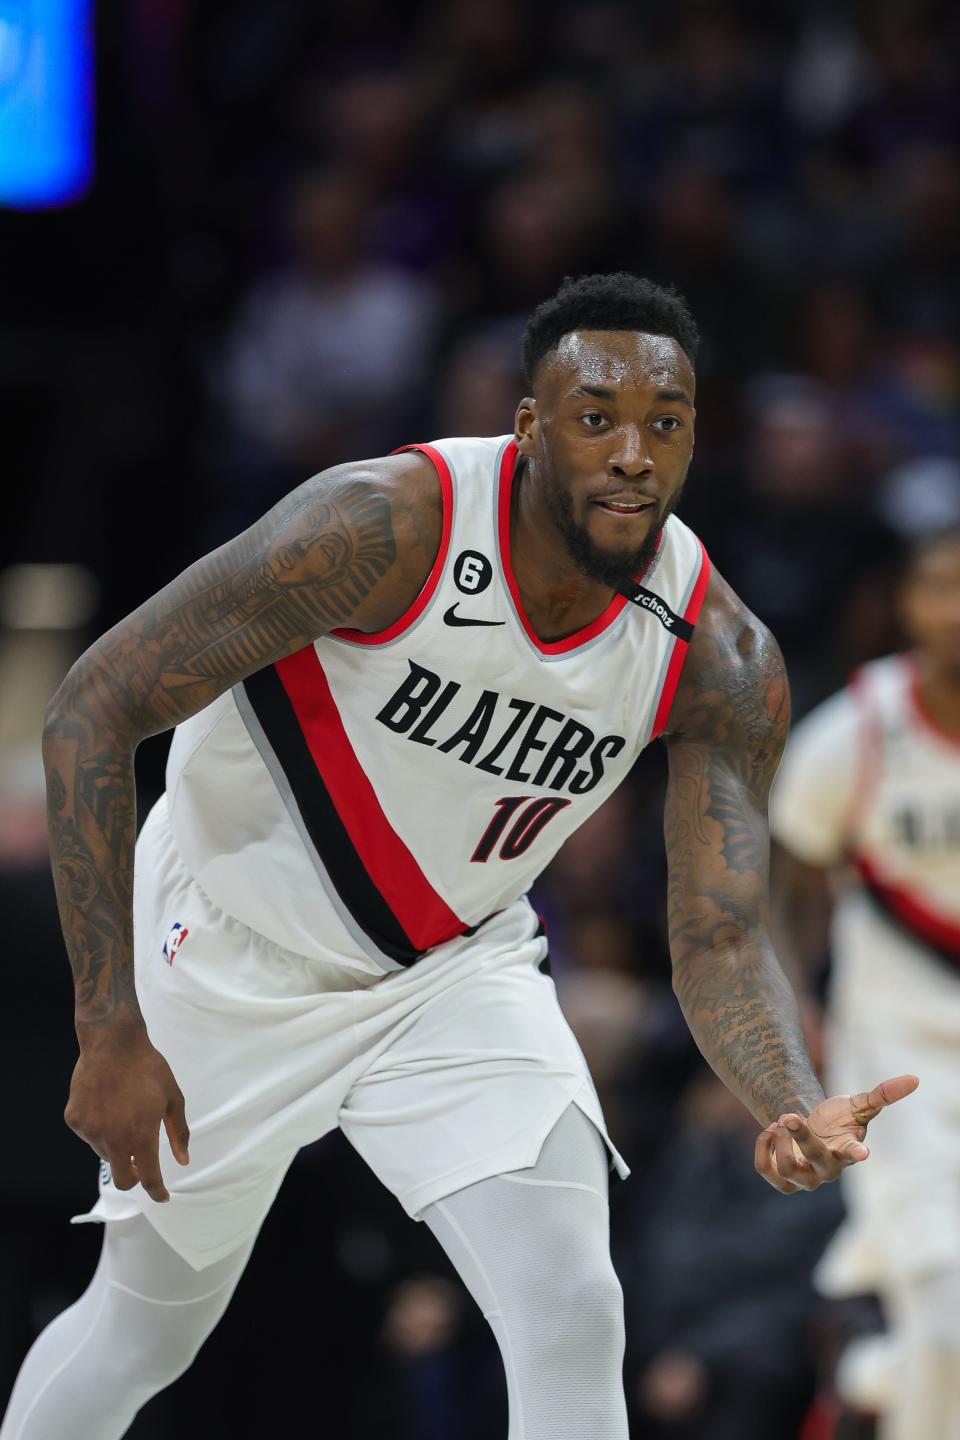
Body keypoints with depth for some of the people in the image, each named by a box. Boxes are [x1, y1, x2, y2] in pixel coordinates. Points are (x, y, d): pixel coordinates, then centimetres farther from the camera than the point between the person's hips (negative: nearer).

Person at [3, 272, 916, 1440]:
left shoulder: (723, 664, -19)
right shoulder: (389, 525, -31)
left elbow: (720, 937, -17)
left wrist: (792, 1109, -41)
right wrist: (110, 1028, -30)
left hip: (456, 971, 3)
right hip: (239, 962, -2)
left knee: (572, 1322, -17)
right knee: (146, 1327, 12)